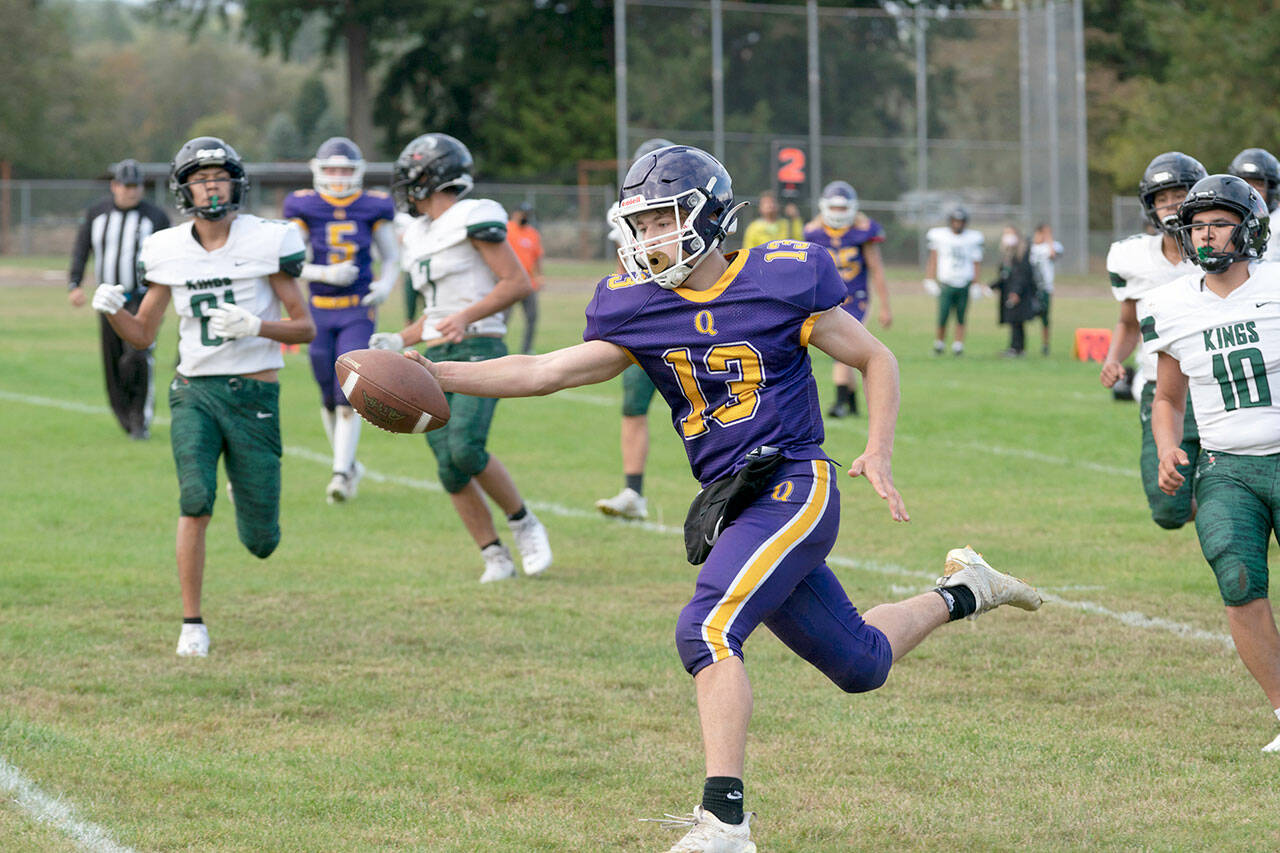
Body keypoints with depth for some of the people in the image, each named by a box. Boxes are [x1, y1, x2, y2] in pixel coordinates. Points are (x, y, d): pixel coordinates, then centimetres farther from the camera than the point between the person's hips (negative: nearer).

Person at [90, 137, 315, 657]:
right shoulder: (168, 252, 4)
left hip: (254, 394, -1)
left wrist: (254, 327, -22)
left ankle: (253, 505, 43)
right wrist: (111, 310, -9)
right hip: (195, 391, 1)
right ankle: (192, 625, -11)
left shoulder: (267, 241, -5)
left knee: (260, 543, 4)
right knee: (195, 500, -22)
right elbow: (143, 335, 12)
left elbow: (305, 327, -3)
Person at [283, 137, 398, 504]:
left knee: (349, 396, -12)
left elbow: (391, 257, 12)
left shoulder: (373, 208, 1)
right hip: (319, 310, 1)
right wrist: (326, 274, -17)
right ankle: (349, 465, 28)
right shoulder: (304, 208, -1)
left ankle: (341, 472, -10)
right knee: (329, 398, 9)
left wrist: (387, 284, -9)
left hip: (358, 311, -1)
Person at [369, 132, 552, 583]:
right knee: (450, 470, -5)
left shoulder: (473, 219, -6)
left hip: (479, 350, -8)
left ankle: (524, 523, -2)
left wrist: (466, 317, -19)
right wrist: (399, 340, 11)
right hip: (436, 359, 8)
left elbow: (518, 283, -10)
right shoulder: (421, 236, 19)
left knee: (466, 450, -24)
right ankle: (495, 558, 5)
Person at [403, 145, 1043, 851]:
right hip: (728, 503, 6)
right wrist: (434, 375, -12)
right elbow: (544, 372, -1)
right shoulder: (636, 309, 5)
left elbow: (876, 361, 3)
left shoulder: (783, 282, -8)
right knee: (859, 667, 16)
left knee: (707, 629, -25)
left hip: (792, 485, -6)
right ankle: (963, 592, 44)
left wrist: (879, 454, -9)